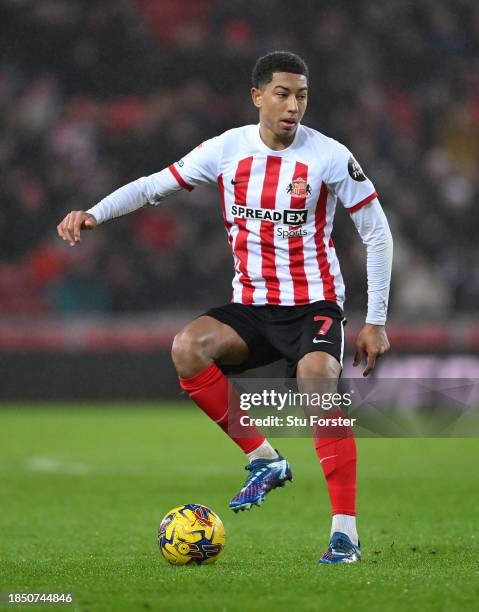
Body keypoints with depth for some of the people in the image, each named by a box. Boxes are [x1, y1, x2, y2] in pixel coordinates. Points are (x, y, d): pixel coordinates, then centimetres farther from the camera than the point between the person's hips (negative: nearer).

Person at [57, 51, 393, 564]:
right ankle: (263, 459, -8)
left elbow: (377, 235, -1)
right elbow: (154, 186, 6)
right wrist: (93, 214, -11)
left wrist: (376, 321, -3)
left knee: (316, 379, -31)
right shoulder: (226, 150, -1)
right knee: (187, 347, -25)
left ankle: (345, 531, -25)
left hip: (314, 304, -3)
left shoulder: (329, 157, -8)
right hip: (251, 306, 3)